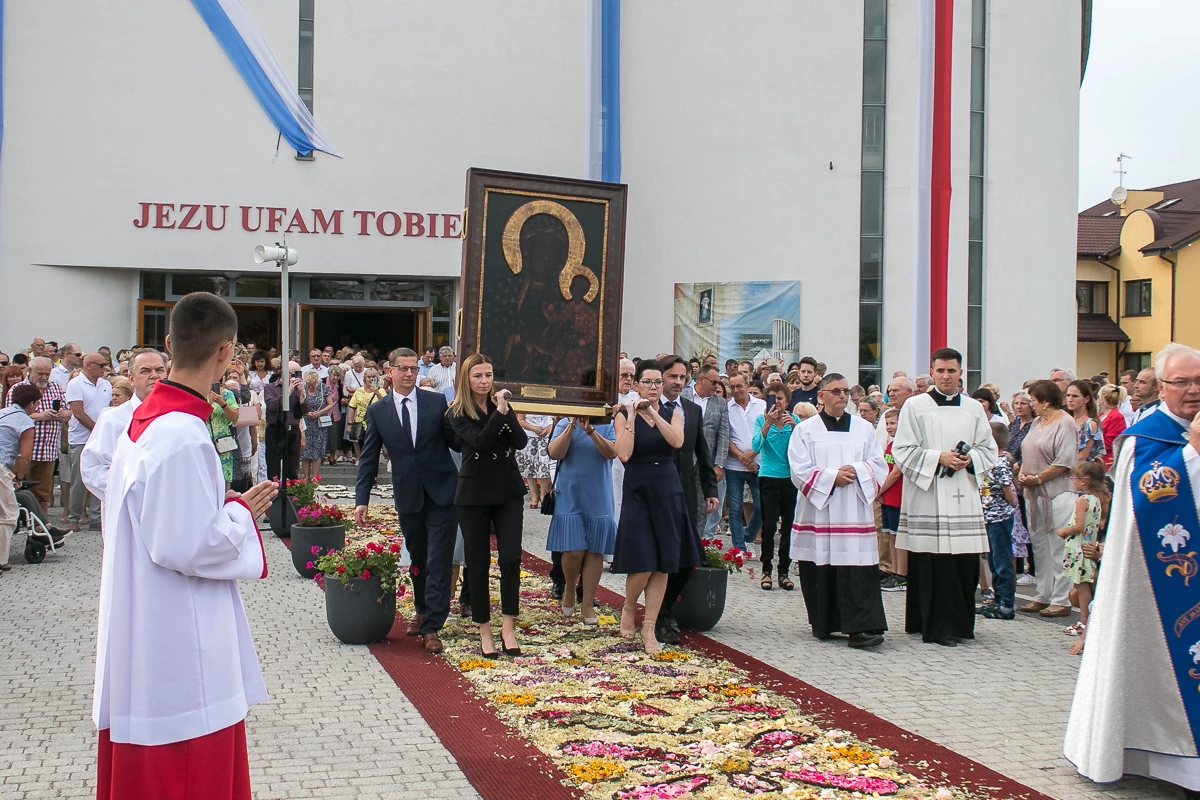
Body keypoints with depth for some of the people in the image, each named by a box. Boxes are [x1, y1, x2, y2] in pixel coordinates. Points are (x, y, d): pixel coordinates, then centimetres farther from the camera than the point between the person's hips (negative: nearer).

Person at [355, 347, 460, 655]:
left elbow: (456, 442, 0)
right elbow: (368, 457, 5)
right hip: (407, 497, 2)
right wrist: (362, 499, -2)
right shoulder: (377, 411, 3)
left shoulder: (437, 402, -1)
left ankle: (431, 627, -3)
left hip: (441, 493, -2)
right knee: (417, 559, 16)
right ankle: (422, 611, 38)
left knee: (438, 562, -5)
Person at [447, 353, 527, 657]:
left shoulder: (502, 403, 6)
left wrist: (506, 411, -18)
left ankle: (508, 627, 2)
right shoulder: (458, 413, -4)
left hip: (508, 491, 2)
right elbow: (480, 441, -21)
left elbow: (521, 441, -7)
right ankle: (484, 630, 15)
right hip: (474, 494, -2)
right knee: (478, 563, 4)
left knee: (511, 559, -8)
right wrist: (498, 413, -25)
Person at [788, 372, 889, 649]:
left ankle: (860, 628, -11)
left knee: (858, 571, -8)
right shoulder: (805, 430, 5)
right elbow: (799, 470, -3)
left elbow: (879, 466, 7)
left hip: (855, 514, 1)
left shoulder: (864, 429, 12)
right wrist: (831, 477, -13)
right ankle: (823, 624, 16)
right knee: (821, 572, 2)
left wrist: (856, 471, -11)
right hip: (818, 512, -1)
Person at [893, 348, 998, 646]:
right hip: (927, 496, -3)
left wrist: (969, 459, -7)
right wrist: (939, 457, -13)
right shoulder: (915, 406, 2)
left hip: (963, 497, 4)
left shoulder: (974, 408, 13)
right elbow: (903, 451, -2)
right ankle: (938, 626, 1)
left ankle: (959, 623, 15)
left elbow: (989, 450, 14)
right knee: (933, 566, -6)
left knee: (965, 563, 2)